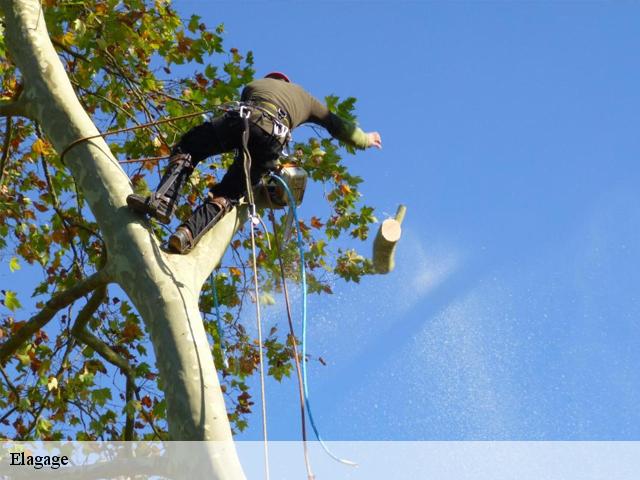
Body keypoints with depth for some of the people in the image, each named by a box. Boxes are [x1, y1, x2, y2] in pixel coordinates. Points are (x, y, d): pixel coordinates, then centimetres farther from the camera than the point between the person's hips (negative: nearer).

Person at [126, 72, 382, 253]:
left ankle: (162, 200, -14)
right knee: (226, 196, 2)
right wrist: (364, 139, 65)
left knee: (186, 149, 12)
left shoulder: (255, 84, 41)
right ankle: (188, 233, -23)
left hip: (241, 118, 0)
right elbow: (336, 124, 49)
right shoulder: (305, 97, 42)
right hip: (272, 137, 1)